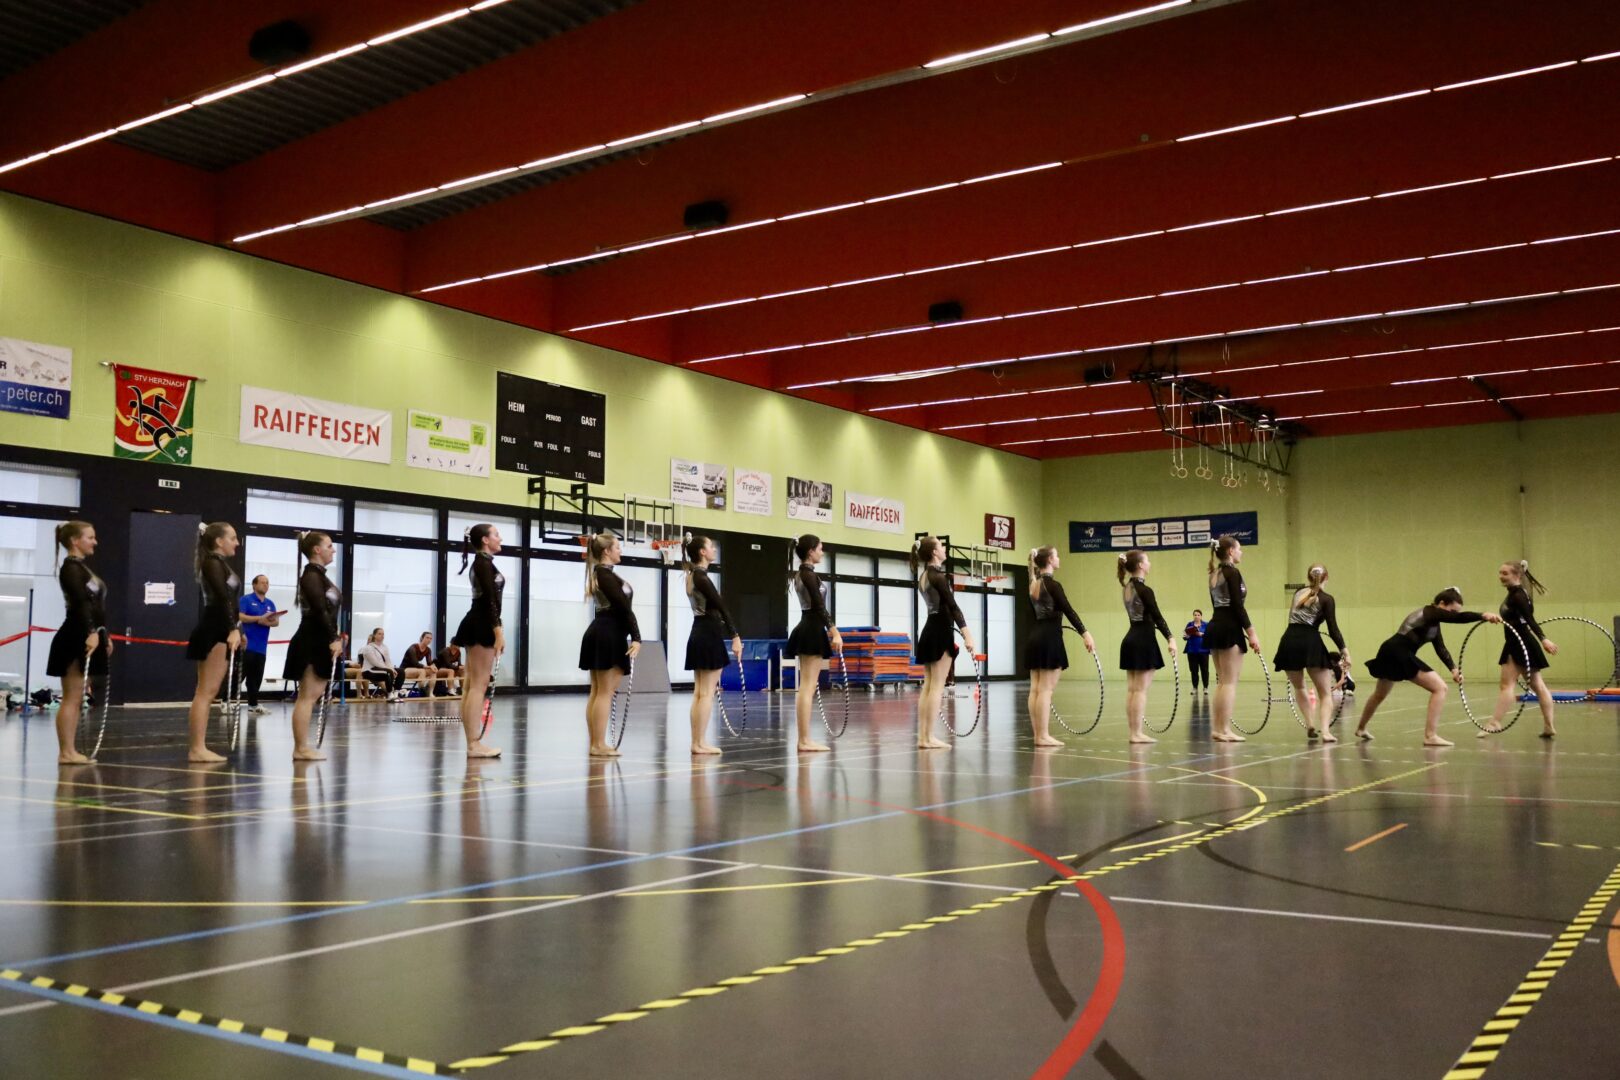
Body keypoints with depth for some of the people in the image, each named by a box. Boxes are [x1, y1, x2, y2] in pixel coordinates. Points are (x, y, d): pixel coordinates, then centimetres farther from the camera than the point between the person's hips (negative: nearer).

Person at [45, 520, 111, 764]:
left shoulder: (82, 567, 18)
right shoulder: (71, 567, -10)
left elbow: (95, 605, 22)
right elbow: (80, 603, -22)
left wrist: (104, 635, 23)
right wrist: (91, 632, -31)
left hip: (85, 638, 9)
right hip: (76, 639, -9)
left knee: (77, 699, 9)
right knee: (71, 698, -7)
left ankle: (70, 751, 11)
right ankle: (65, 752, -4)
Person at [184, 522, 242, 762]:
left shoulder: (220, 563, 19)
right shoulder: (212, 562, -10)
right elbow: (222, 599, -21)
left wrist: (236, 630, 26)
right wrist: (233, 629, -30)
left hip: (218, 632, 10)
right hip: (213, 632, -10)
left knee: (208, 692, 9)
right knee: (205, 692, -10)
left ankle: (199, 747, 11)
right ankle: (197, 748, -9)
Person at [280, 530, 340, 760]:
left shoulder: (319, 575, 17)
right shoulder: (311, 575, -12)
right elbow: (319, 611, -21)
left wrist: (334, 637, 11)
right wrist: (333, 639, -22)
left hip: (320, 643, 10)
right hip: (311, 644, -10)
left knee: (312, 696, 11)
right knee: (307, 696, -7)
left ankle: (302, 746, 16)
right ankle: (301, 748, -4)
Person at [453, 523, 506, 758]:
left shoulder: (483, 563, 19)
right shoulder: (484, 563, -11)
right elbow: (489, 599, -19)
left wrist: (496, 629, 20)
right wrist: (498, 631, -24)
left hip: (478, 626, 10)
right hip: (481, 626, -10)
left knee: (472, 685, 8)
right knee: (479, 685, -10)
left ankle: (473, 742, 10)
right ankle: (474, 743, -11)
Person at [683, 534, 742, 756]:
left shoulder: (693, 575, 15)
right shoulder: (701, 576, -14)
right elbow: (720, 607, -18)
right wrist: (735, 636, -20)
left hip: (699, 633, 10)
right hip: (709, 634, -10)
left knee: (699, 692, 9)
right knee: (707, 693, -6)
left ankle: (696, 742, 11)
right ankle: (700, 743, -4)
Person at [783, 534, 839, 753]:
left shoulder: (800, 574, 15)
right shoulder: (809, 574, -14)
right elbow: (819, 607, -19)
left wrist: (829, 629, 28)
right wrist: (835, 633, -19)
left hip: (807, 629, 10)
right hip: (812, 631, -10)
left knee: (805, 687, 9)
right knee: (808, 688, -9)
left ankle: (804, 739, 11)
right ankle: (805, 740, -8)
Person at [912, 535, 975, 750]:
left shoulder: (923, 575, 13)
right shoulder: (938, 576, -13)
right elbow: (952, 606, -20)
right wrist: (966, 633, -22)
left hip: (929, 630, 9)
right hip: (941, 631, -9)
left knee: (928, 686, 8)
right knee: (937, 686, -7)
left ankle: (922, 736, 8)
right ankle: (929, 737, -7)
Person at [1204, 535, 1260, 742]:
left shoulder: (1215, 574, 16)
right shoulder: (1232, 573, -11)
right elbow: (1237, 606, -17)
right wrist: (1251, 633, -14)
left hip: (1214, 627, 9)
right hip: (1229, 628, -9)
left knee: (1221, 682, 12)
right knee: (1230, 682, -5)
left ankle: (1217, 728, 13)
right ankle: (1224, 730, -5)